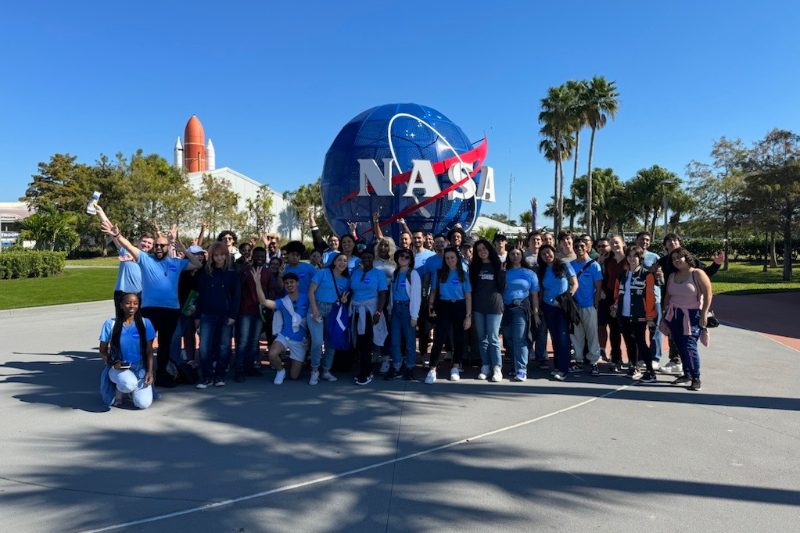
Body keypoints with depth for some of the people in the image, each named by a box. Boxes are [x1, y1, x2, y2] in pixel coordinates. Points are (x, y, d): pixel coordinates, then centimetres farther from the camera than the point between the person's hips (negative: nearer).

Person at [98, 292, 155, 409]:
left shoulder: (145, 323, -3)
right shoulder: (110, 324, -6)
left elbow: (149, 351, 2)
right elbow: (103, 351, 3)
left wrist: (150, 371, -8)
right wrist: (113, 362, -16)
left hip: (140, 369, 1)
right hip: (118, 368, -1)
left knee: (143, 404, -17)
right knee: (129, 384, -36)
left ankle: (131, 390, 18)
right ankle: (119, 390, 3)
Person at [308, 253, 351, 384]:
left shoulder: (346, 279, 11)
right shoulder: (322, 273, -3)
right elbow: (311, 291, -6)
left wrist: (344, 300, -6)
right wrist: (314, 309, -15)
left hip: (333, 311, 5)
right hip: (318, 308, -5)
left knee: (331, 342, 6)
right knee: (317, 341, -17)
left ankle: (326, 371, 22)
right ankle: (314, 371, 1)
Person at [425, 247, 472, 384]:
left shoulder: (463, 274, 4)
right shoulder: (439, 273, 6)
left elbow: (468, 296, 2)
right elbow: (434, 290, 10)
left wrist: (468, 315, -5)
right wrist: (431, 304, -8)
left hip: (459, 307, 1)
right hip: (444, 307, -1)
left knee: (459, 338, 9)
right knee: (439, 338, -10)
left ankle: (456, 368, 23)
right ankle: (432, 370, -10)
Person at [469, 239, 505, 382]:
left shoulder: (497, 265, 4)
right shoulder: (474, 266, 11)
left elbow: (502, 286, 0)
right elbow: (471, 286, 10)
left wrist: (502, 271, -12)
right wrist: (471, 306, 1)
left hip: (494, 306, -3)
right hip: (478, 306, 3)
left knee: (493, 338, -4)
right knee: (482, 338, 7)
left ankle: (497, 368, 1)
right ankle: (485, 366, 14)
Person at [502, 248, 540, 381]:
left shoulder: (529, 273, 9)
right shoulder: (504, 272, 11)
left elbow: (534, 295, 8)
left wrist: (536, 313, 4)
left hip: (521, 309, -2)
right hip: (506, 309, 3)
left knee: (519, 339, -12)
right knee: (509, 340, 7)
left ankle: (521, 371, -13)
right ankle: (515, 366, 21)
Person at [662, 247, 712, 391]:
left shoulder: (697, 274, -6)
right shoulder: (672, 276, 11)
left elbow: (708, 294, -10)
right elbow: (667, 296, 15)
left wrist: (704, 314, -15)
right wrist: (665, 315, 13)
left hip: (692, 315, -5)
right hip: (674, 315, 6)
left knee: (689, 346, -12)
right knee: (680, 346, 7)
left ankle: (696, 378, -4)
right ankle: (687, 375, 18)